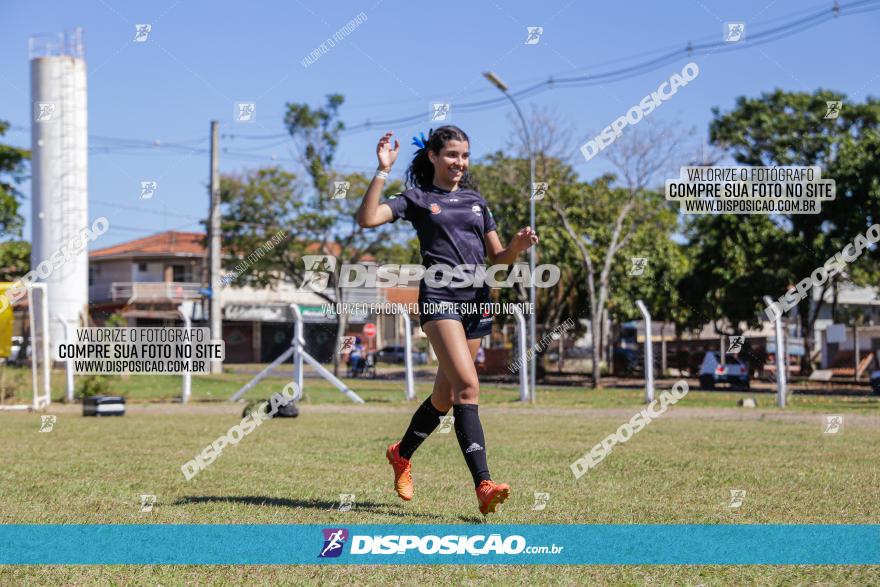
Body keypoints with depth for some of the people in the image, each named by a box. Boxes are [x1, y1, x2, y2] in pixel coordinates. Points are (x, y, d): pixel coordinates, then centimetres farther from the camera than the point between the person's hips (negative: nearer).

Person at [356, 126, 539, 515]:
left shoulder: (476, 201, 19)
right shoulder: (417, 199, 6)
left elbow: (497, 258, 18)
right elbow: (367, 219, -8)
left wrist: (518, 245, -3)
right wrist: (383, 171, -12)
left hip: (477, 300, 6)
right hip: (439, 298, -6)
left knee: (445, 396, 11)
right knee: (468, 385, -22)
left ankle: (401, 454, 37)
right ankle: (484, 486, -29)